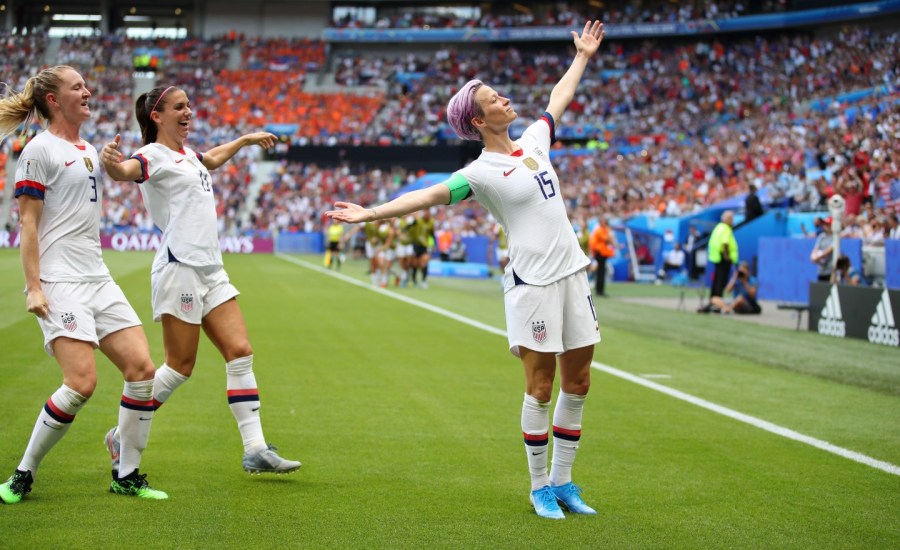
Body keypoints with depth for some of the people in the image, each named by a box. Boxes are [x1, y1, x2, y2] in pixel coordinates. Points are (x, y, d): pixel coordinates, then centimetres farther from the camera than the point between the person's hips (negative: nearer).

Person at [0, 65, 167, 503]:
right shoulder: (40, 149, -5)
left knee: (142, 369, -2)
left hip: (98, 280, 8)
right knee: (82, 383, -18)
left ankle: (126, 476, 11)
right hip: (59, 282, -8)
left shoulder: (89, 150, 17)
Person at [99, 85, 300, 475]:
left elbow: (212, 159, 42)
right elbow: (125, 171, -33)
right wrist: (110, 162, -56)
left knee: (240, 353, 0)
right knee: (180, 366, -5)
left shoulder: (186, 154, 17)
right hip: (180, 268, -9)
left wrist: (245, 139, 52)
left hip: (211, 270, 9)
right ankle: (122, 437, 12)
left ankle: (256, 450, 0)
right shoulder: (155, 155, -10)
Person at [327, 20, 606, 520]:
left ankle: (562, 481, 18)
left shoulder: (534, 140, 12)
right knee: (540, 388, -3)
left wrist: (582, 56, 39)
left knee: (577, 384, 8)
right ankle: (539, 486, 9)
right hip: (532, 282, -7)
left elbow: (559, 99, 28)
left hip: (572, 273, 7)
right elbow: (429, 195, -15)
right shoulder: (482, 172, -8)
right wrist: (371, 213, -25)